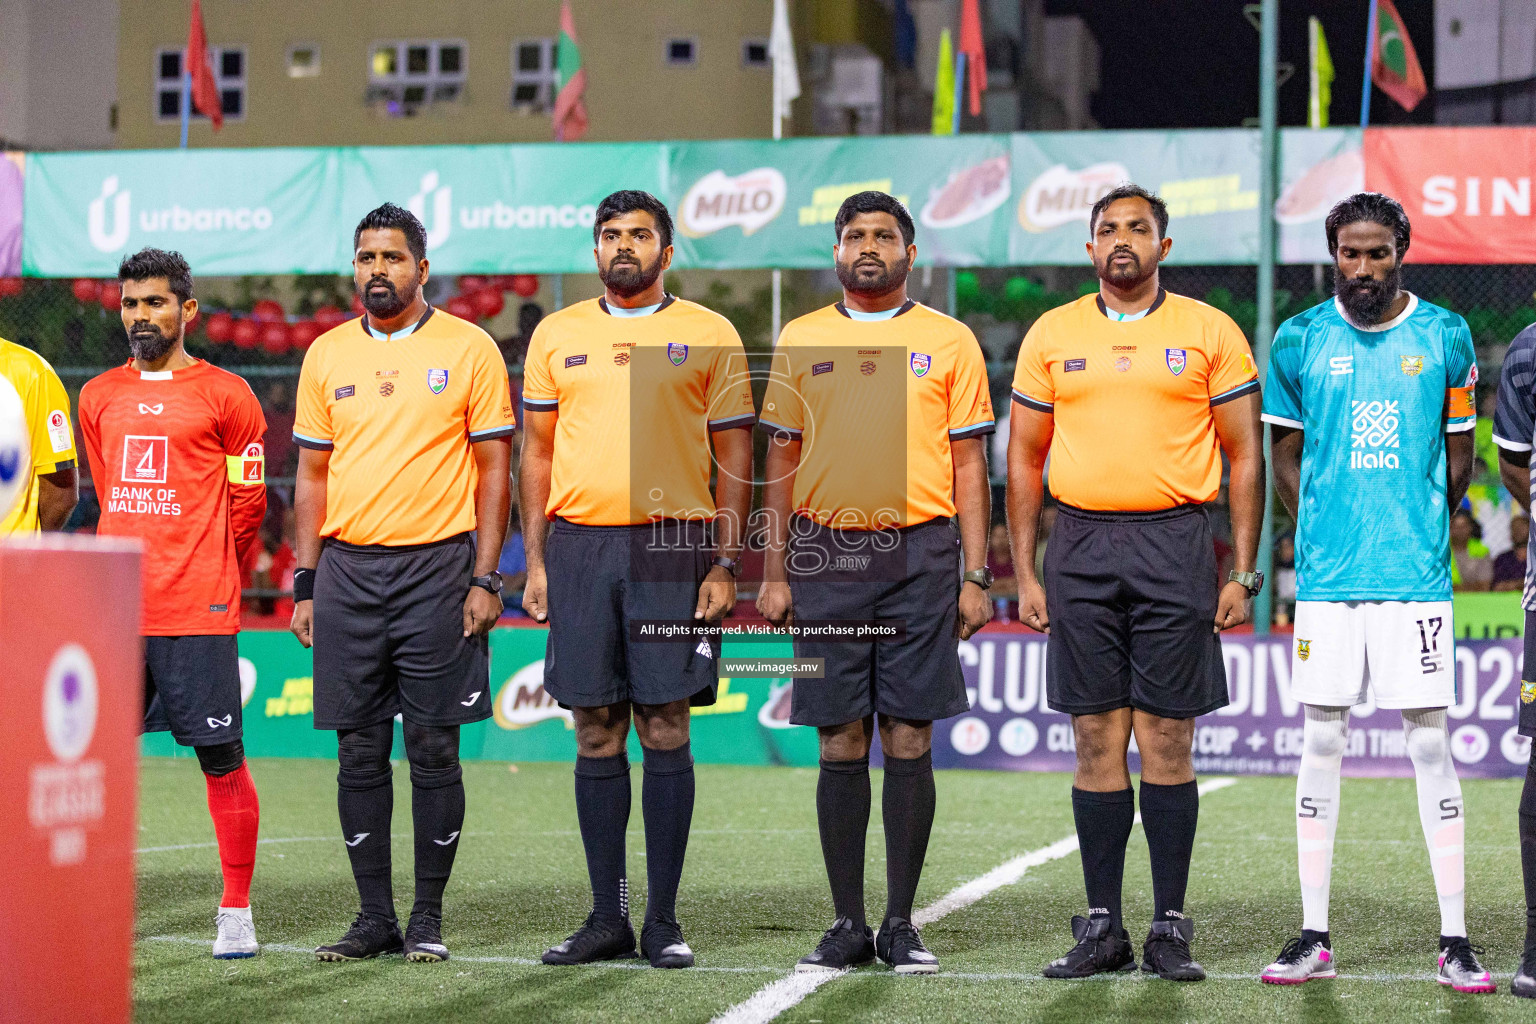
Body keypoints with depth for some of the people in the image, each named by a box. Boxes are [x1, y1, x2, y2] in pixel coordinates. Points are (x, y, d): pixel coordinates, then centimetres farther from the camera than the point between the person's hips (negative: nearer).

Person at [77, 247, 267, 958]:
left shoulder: (226, 395, 1)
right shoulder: (98, 397, 14)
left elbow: (247, 502, 6)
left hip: (198, 614, -4)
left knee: (221, 757, -2)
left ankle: (236, 912, 7)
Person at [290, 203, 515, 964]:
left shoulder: (468, 349, 0)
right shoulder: (327, 355, 10)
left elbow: (494, 470, 0)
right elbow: (312, 475, 13)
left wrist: (485, 578, -7)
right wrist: (304, 584, 6)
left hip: (437, 567, -3)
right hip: (347, 570, 3)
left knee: (434, 751, 0)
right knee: (359, 752, 5)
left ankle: (429, 918, 9)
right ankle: (374, 916, 13)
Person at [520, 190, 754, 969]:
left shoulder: (709, 336, 4)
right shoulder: (556, 335, 11)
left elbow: (735, 457, 3)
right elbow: (537, 453, 13)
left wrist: (725, 563, -5)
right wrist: (534, 562, 6)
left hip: (673, 548, -2)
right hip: (579, 547, 2)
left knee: (666, 731, -2)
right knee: (597, 736, 4)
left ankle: (663, 921, 4)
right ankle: (606, 917, 11)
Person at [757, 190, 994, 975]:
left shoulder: (949, 342, 5)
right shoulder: (800, 341, 9)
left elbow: (969, 465, 5)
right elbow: (782, 460, 11)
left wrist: (975, 576, -1)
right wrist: (773, 573, 4)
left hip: (920, 555, -1)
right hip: (827, 556, 1)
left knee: (910, 741, 0)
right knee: (841, 746, 3)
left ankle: (901, 923, 8)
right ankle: (847, 924, 9)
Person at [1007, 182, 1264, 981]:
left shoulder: (1210, 332, 4)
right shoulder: (1051, 335, 9)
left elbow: (1244, 455, 4)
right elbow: (1025, 457, 12)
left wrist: (1243, 572, -2)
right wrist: (1025, 574, 6)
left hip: (1174, 544, -2)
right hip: (1081, 547, 2)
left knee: (1166, 740, -2)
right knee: (1096, 741, 3)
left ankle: (1169, 928, 5)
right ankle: (1102, 928, 9)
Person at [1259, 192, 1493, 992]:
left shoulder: (1445, 337, 3)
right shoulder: (1300, 340, 4)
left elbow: (1457, 453, 12)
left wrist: (1416, 530, 8)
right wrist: (1319, 535, 6)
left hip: (1415, 572, -1)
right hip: (1326, 573, 1)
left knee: (1430, 741, -1)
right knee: (1321, 740, 3)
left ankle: (1454, 940, 5)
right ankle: (1314, 936, 11)